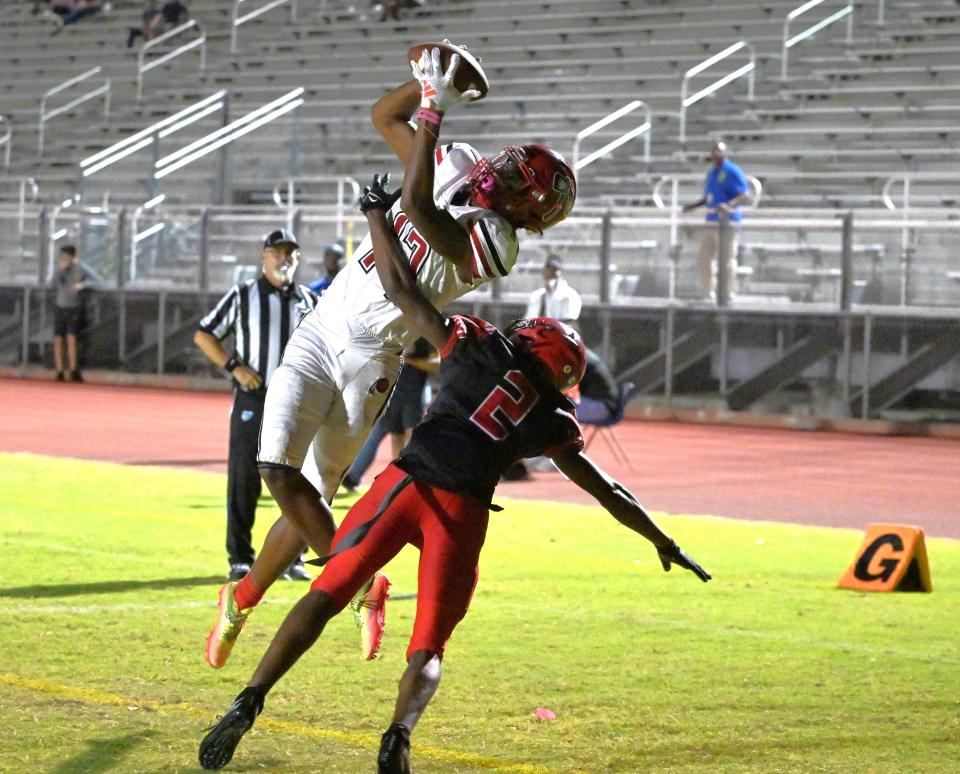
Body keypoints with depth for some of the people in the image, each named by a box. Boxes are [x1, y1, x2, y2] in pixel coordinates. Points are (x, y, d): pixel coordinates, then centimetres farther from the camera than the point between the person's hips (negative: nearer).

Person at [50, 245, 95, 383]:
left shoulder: (80, 269, -6)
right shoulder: (60, 269, -1)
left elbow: (93, 281, -5)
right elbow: (52, 284, -10)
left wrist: (82, 285, -24)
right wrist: (59, 270, -23)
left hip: (74, 309, -2)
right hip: (60, 308, 2)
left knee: (71, 339, -13)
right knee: (58, 341, 0)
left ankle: (73, 371, -7)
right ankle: (60, 372, 4)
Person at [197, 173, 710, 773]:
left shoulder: (478, 344, 16)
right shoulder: (554, 420, 18)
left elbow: (401, 289, 15)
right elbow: (608, 493, 25)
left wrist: (377, 215, 27)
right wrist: (663, 542, 37)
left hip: (409, 482, 0)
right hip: (464, 512, 0)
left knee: (326, 596, 2)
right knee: (429, 645, 5)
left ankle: (249, 705, -13)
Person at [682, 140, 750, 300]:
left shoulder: (732, 172, -9)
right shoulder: (711, 172, 17)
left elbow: (745, 195, -17)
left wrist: (729, 206, -31)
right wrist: (694, 206, 21)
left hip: (728, 223, -8)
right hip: (711, 222, 8)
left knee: (727, 260, -4)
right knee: (705, 259, 8)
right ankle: (707, 295, 15)